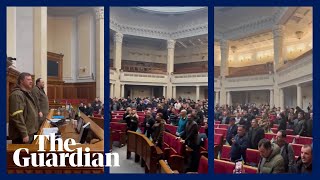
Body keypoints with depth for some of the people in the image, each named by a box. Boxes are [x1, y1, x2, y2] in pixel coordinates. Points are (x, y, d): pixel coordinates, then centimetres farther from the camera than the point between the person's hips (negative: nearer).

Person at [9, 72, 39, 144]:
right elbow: (17, 116, -25)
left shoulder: (27, 93, 16)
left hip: (30, 132, 10)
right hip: (21, 135, -10)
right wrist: (24, 134, -26)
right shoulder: (17, 95, -18)